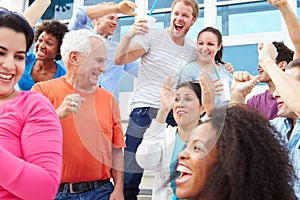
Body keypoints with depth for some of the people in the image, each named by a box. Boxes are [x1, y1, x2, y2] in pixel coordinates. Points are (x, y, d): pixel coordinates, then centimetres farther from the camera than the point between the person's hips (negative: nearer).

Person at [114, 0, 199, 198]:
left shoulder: (193, 50, 13)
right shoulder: (153, 36, 1)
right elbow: (119, 60, -8)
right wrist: (129, 36, -26)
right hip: (144, 113, -3)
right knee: (131, 176, -6)